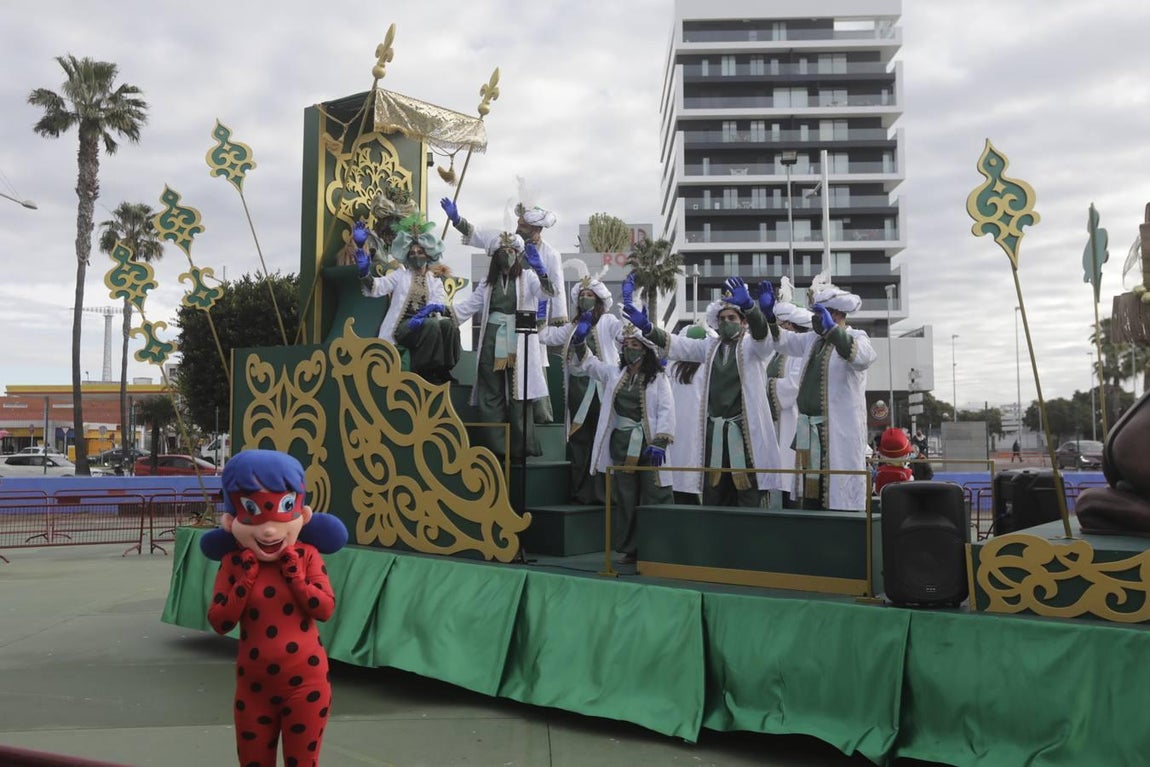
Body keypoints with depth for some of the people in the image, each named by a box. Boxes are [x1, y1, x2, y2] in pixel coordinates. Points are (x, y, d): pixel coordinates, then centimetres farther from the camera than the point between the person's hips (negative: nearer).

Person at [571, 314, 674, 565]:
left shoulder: (658, 378, -2)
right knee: (624, 499, 9)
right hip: (621, 444, 5)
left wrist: (660, 443, -18)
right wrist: (579, 340, -3)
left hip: (647, 444, -5)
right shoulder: (614, 374, 13)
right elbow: (587, 362, 14)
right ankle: (629, 549, 18)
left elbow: (666, 410, -8)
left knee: (654, 499, -5)